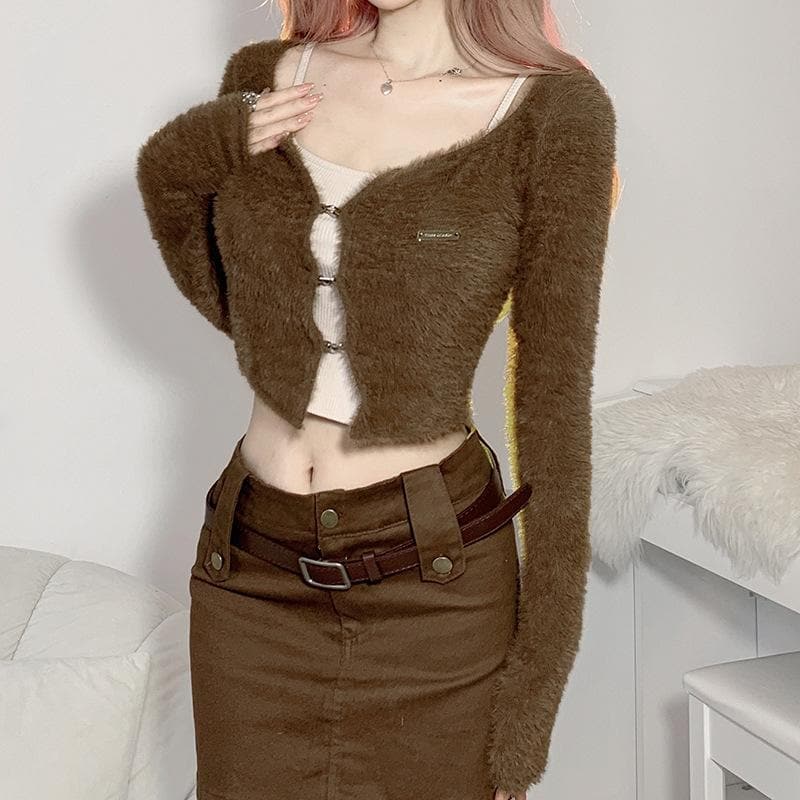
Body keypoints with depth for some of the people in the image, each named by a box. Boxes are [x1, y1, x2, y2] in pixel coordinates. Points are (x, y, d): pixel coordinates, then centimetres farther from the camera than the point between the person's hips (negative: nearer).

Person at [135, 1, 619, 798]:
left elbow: (554, 397, -8)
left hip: (433, 584, -3)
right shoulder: (266, 80, 3)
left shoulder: (554, 111, -10)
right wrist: (172, 166, -3)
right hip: (251, 576, 4)